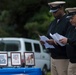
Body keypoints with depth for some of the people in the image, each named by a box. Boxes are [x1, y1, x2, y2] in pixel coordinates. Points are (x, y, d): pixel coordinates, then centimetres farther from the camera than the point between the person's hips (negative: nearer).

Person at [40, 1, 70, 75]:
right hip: (53, 57, 8)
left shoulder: (68, 22, -12)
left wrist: (55, 42, -24)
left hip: (63, 59, -8)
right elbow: (49, 36, 23)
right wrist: (44, 41, 1)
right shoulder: (53, 22, 16)